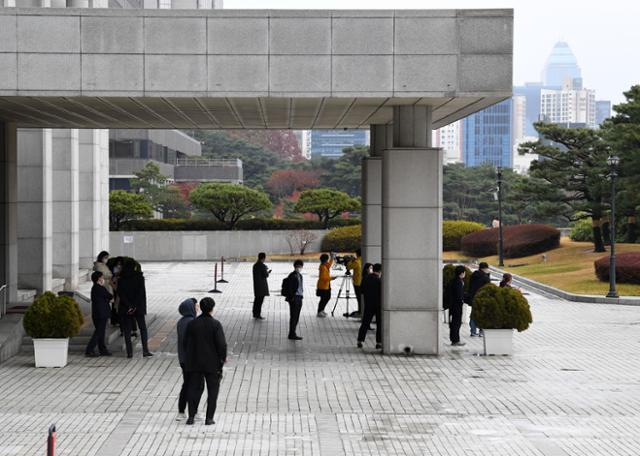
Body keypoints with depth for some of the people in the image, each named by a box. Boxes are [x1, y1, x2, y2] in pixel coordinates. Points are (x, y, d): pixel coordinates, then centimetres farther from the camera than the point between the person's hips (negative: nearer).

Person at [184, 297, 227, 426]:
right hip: (212, 363, -3)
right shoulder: (215, 324, -13)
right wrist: (223, 357, 0)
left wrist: (189, 357, 14)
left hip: (195, 362, 3)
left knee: (194, 389, 12)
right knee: (213, 390, 9)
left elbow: (186, 343, 0)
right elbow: (222, 344, -16)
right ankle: (209, 418, 6)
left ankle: (191, 416, 9)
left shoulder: (192, 324, -3)